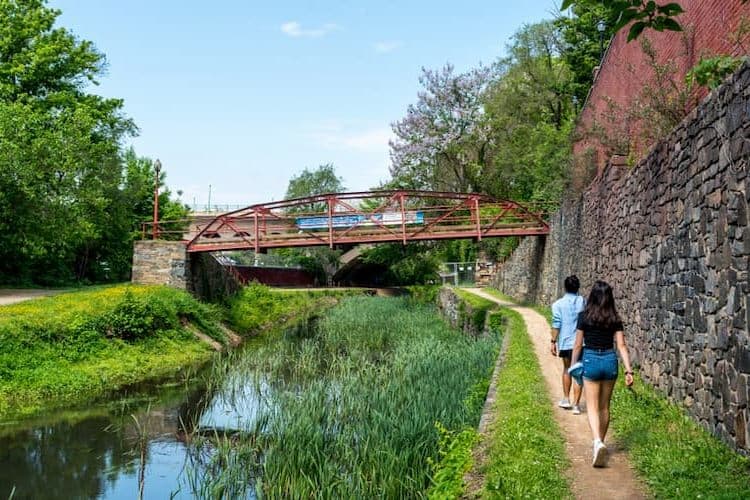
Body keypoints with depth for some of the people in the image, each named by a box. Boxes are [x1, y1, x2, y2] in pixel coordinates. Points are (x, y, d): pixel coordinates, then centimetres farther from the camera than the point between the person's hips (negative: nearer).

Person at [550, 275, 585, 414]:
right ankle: (576, 404, -2)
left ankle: (566, 399, 26)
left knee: (567, 369, 20)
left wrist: (553, 341, -3)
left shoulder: (558, 304, -4)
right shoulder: (583, 302, 1)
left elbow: (556, 324, -8)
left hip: (565, 342, 0)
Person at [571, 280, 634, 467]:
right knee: (604, 407, 17)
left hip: (591, 361, -3)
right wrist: (628, 370, -2)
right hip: (610, 361, 3)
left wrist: (573, 366, 8)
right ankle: (600, 443, 29)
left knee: (592, 407, -1)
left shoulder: (584, 316, -6)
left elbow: (578, 345, -3)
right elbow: (621, 346, -4)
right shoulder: (615, 319, 1)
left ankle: (597, 442, -22)